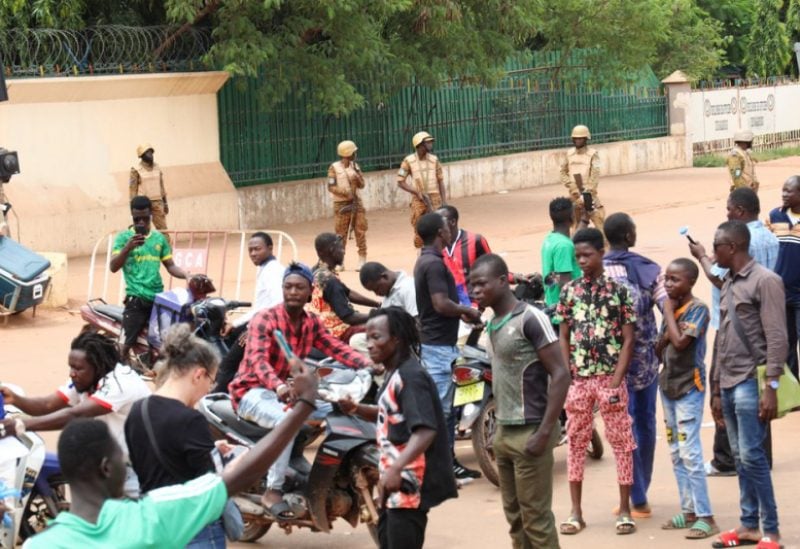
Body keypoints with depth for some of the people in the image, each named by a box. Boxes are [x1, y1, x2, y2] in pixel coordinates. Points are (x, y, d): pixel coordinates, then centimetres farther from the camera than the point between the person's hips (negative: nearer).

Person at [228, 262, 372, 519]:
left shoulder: (312, 323, 6)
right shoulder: (265, 319, -16)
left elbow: (338, 349, -4)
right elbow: (258, 360, -30)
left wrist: (370, 365, -22)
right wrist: (279, 386, -50)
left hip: (287, 391, 7)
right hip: (253, 391, -7)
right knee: (287, 420, -36)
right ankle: (273, 491, -29)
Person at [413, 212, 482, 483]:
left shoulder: (426, 260, 14)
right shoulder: (434, 263, -19)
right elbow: (441, 304, -26)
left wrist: (461, 312, 11)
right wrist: (467, 310, -10)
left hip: (436, 341, 11)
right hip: (439, 344, -11)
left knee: (446, 406, 15)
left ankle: (448, 461, 21)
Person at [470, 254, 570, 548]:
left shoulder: (530, 318, -13)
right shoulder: (493, 324, 11)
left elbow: (560, 375, -16)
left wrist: (545, 432, -19)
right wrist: (499, 428, 12)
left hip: (529, 433, -8)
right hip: (504, 433, 8)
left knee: (536, 518, -4)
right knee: (515, 518, 13)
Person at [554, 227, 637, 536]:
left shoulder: (619, 290, -3)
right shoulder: (569, 291, 6)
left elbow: (628, 340, -4)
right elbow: (563, 337, 9)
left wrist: (616, 381, -12)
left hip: (610, 378, -3)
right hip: (578, 379, 3)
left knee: (621, 442, 2)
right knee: (576, 442, 7)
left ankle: (625, 510, 9)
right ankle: (576, 512, 14)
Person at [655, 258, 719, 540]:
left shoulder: (698, 309, -11)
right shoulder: (673, 308, 11)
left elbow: (681, 342, -23)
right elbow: (659, 349, 11)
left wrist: (669, 313, -10)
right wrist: (667, 332, -9)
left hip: (689, 386, -8)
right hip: (668, 385, 8)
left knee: (690, 453, -12)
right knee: (676, 453, 11)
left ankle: (706, 517, -10)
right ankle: (689, 511, 18)